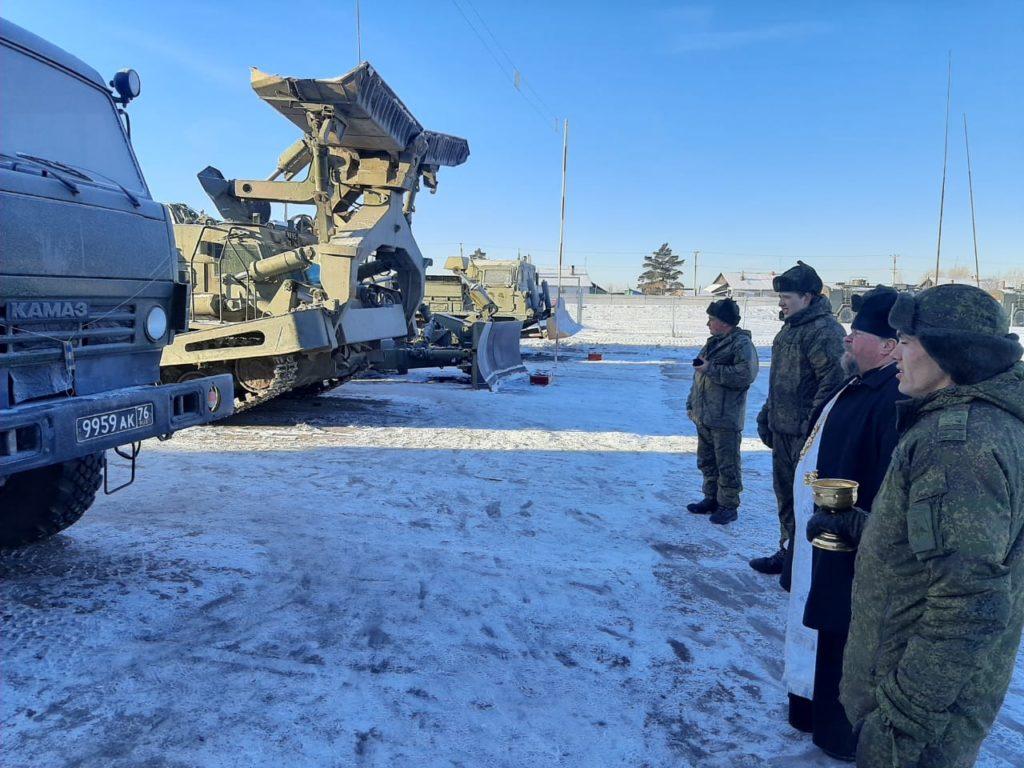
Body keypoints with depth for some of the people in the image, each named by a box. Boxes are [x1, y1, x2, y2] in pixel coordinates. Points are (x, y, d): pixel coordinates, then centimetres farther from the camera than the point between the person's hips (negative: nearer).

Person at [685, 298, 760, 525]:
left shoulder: (742, 344, -12)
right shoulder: (713, 343, 16)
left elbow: (745, 375, -26)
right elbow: (698, 378, 23)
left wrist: (711, 369, -22)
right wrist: (691, 404, 20)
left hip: (726, 419, -9)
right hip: (704, 416, 9)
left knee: (727, 464, -1)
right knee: (706, 461, 17)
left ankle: (728, 506, 9)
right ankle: (712, 498, 30)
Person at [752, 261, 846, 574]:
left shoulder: (825, 331, -17)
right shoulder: (790, 328, 15)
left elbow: (833, 381, -23)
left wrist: (812, 426, -24)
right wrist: (767, 414, 19)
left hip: (806, 434, -10)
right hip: (783, 429, 10)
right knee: (785, 493, 19)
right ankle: (788, 552, 33)